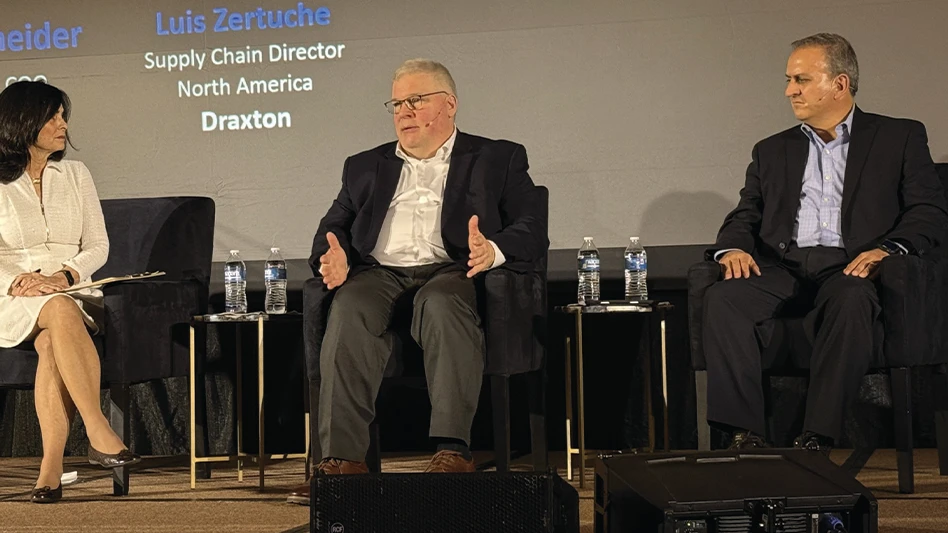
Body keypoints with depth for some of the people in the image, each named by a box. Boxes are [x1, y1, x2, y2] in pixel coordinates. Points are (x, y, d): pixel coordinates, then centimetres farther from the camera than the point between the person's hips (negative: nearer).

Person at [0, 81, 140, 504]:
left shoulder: (75, 174, 14)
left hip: (72, 291, 2)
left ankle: (51, 467, -39)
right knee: (61, 312, -38)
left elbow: (98, 246, 10)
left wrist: (67, 274, -10)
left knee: (52, 342, -34)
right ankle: (99, 434, -43)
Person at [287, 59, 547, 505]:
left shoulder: (498, 159, 20)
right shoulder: (365, 166, 31)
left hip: (451, 272, -2)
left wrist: (493, 250, -15)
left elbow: (532, 232, 8)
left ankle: (452, 452, -44)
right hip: (378, 272, 2)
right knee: (349, 311, -33)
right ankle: (342, 460, -39)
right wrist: (332, 256, -3)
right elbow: (333, 226, 23)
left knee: (442, 304, -39)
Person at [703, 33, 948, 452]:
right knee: (722, 298, -29)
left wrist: (886, 249, -16)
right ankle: (744, 433, -33)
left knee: (851, 301, -39)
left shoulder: (900, 138, 14)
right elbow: (745, 216, 19)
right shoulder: (772, 151, 26)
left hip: (849, 267, -3)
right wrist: (733, 248, -6)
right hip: (783, 267, 3)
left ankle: (817, 439, -38)